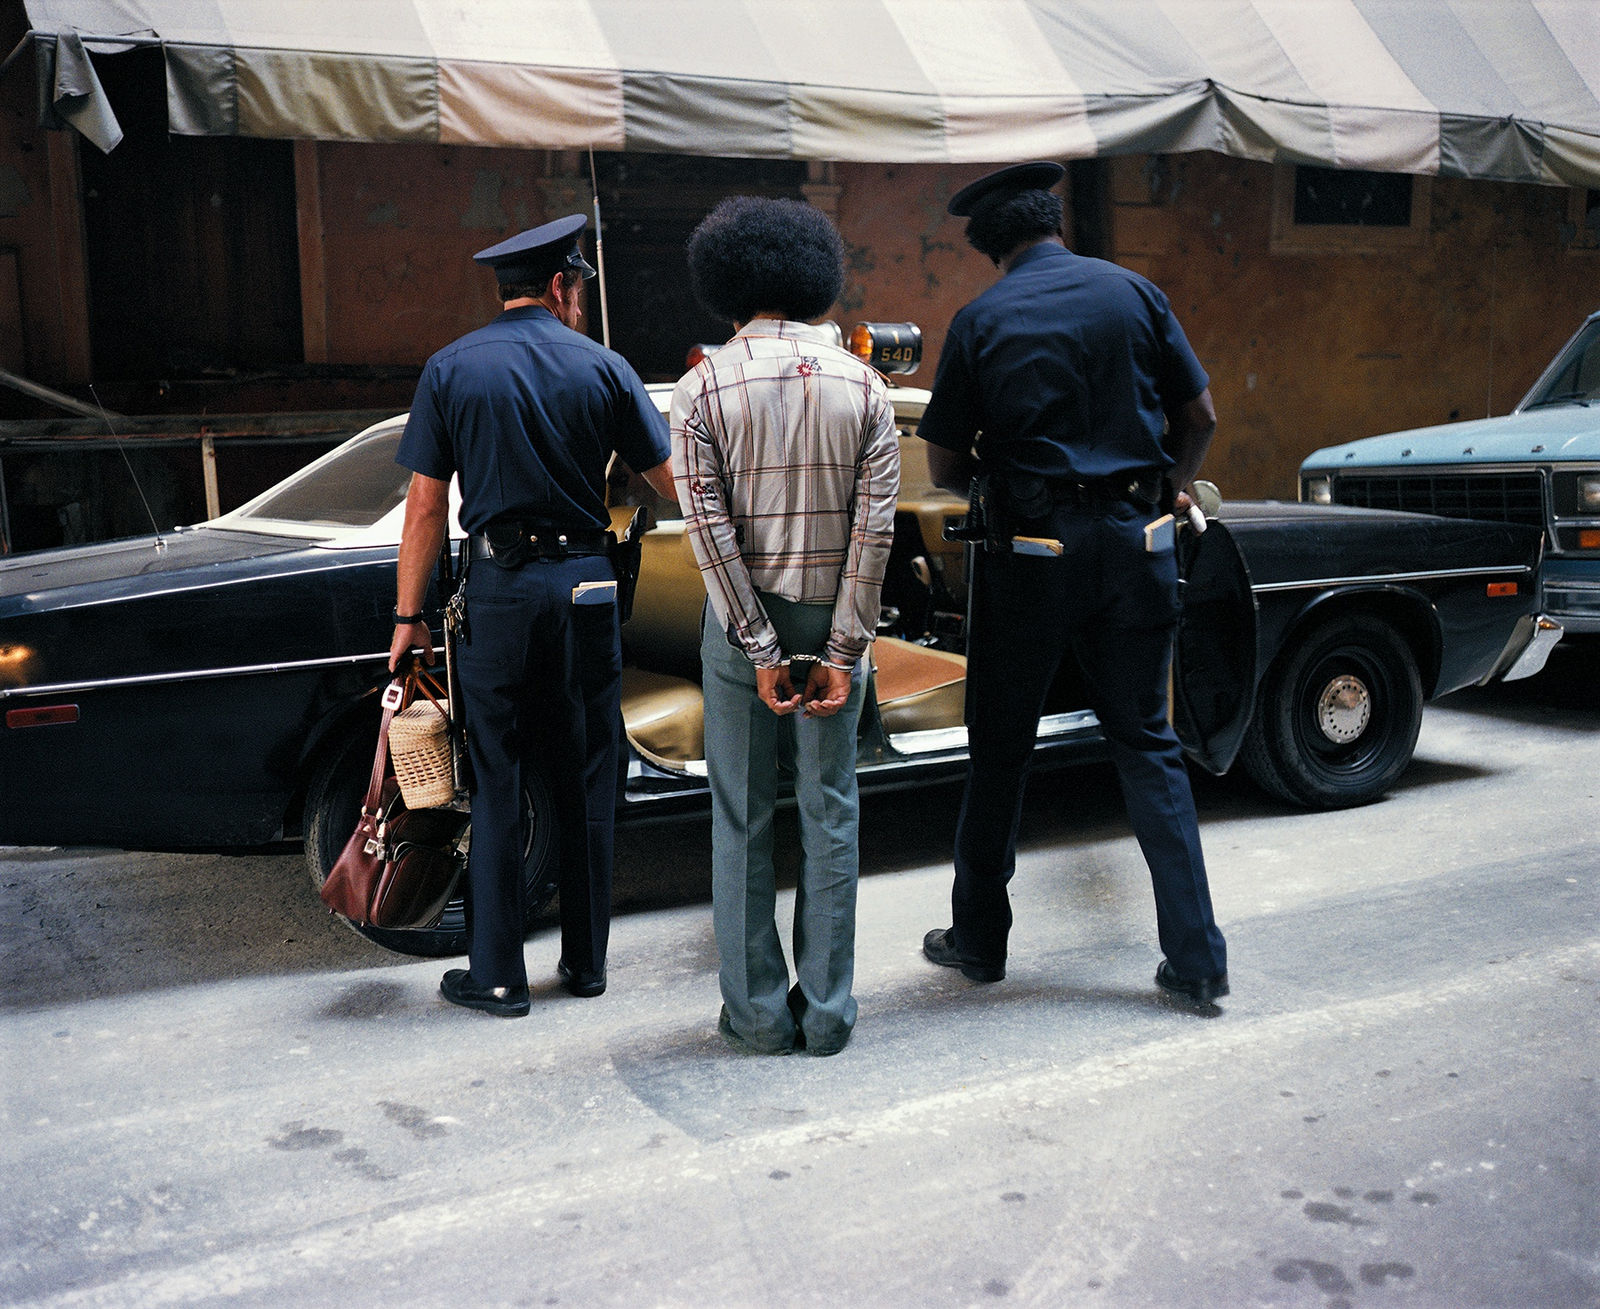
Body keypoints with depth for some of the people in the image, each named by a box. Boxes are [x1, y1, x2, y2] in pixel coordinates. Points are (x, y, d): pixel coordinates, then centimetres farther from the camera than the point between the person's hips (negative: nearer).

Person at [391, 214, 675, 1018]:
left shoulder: (450, 370, 1)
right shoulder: (603, 369, 0)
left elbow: (426, 507, -2)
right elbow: (673, 484, 0)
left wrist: (408, 616, 4)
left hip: (497, 589, 0)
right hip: (584, 586, 1)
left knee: (497, 786, 6)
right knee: (585, 785, 11)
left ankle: (496, 976, 11)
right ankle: (585, 962, 20)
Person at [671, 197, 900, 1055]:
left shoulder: (703, 388, -6)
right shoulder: (862, 385, 0)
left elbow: (709, 528, -12)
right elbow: (877, 523, -7)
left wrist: (758, 651, -10)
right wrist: (842, 651, -7)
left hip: (741, 618, -1)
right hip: (833, 618, 1)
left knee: (742, 817, 9)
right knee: (830, 811, 10)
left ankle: (757, 1014, 16)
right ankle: (826, 1011, 16)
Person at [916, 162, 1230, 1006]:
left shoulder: (979, 322, -4)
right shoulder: (1131, 292, 3)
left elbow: (943, 468, -2)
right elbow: (1201, 417, 7)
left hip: (1031, 549, -2)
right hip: (1133, 541, 3)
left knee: (1000, 748, 11)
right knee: (1147, 745, 10)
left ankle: (979, 938, 23)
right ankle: (1196, 958, 9)